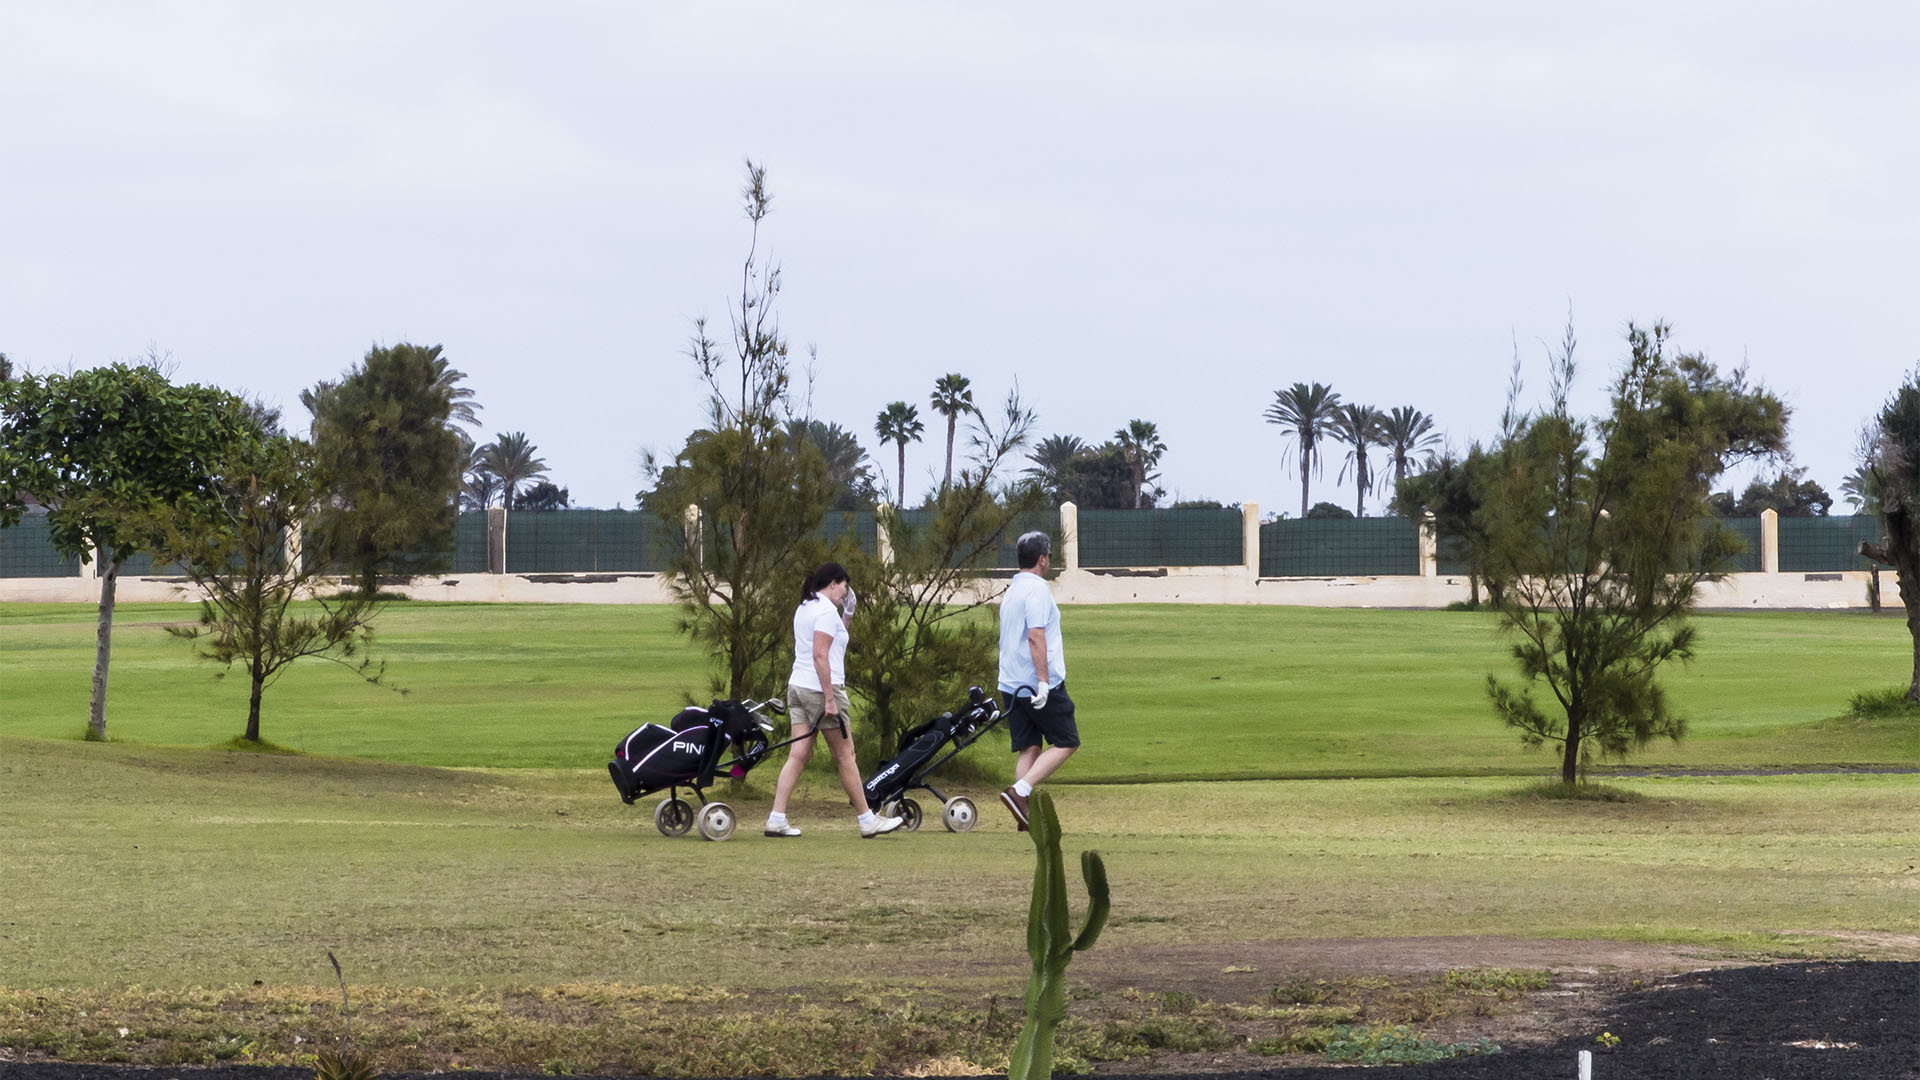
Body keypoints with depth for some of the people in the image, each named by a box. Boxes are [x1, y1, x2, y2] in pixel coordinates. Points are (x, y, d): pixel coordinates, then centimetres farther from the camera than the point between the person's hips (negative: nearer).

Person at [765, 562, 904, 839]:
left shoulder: (805, 608, 16)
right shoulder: (826, 611, -13)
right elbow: (820, 656, -20)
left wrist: (846, 616, 21)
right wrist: (830, 699, -20)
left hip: (797, 688, 9)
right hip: (820, 690, -9)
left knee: (799, 754, 5)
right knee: (845, 756, 0)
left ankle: (777, 819, -3)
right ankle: (868, 821, 8)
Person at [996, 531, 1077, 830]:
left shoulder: (1010, 592, 17)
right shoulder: (1037, 589, -12)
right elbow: (1035, 637, -21)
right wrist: (1043, 681, -24)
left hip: (1011, 685, 8)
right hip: (1039, 685, -8)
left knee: (1028, 749, 7)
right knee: (1066, 742, 0)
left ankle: (1026, 816, 0)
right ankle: (1020, 792, -16)